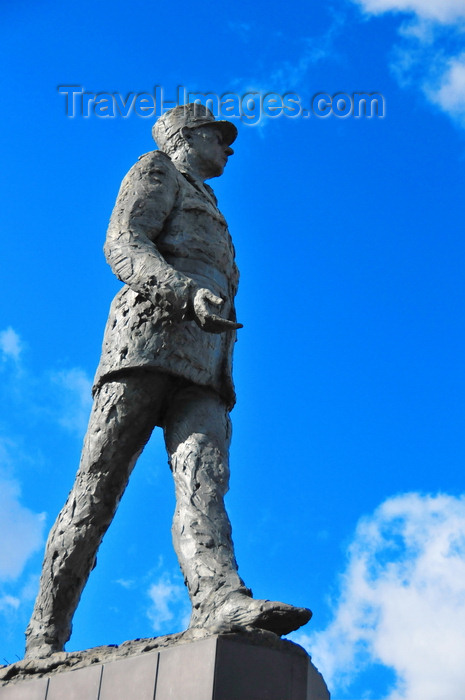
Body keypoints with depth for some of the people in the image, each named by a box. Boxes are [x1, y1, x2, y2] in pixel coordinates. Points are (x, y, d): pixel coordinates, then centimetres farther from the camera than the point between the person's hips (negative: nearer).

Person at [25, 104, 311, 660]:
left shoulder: (210, 224, 41)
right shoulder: (156, 171, 18)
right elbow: (122, 245, -2)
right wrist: (190, 293, -20)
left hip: (201, 365, 7)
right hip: (150, 330, -7)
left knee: (203, 481, -20)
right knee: (98, 487, -13)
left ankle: (220, 603, -43)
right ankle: (44, 638, -15)